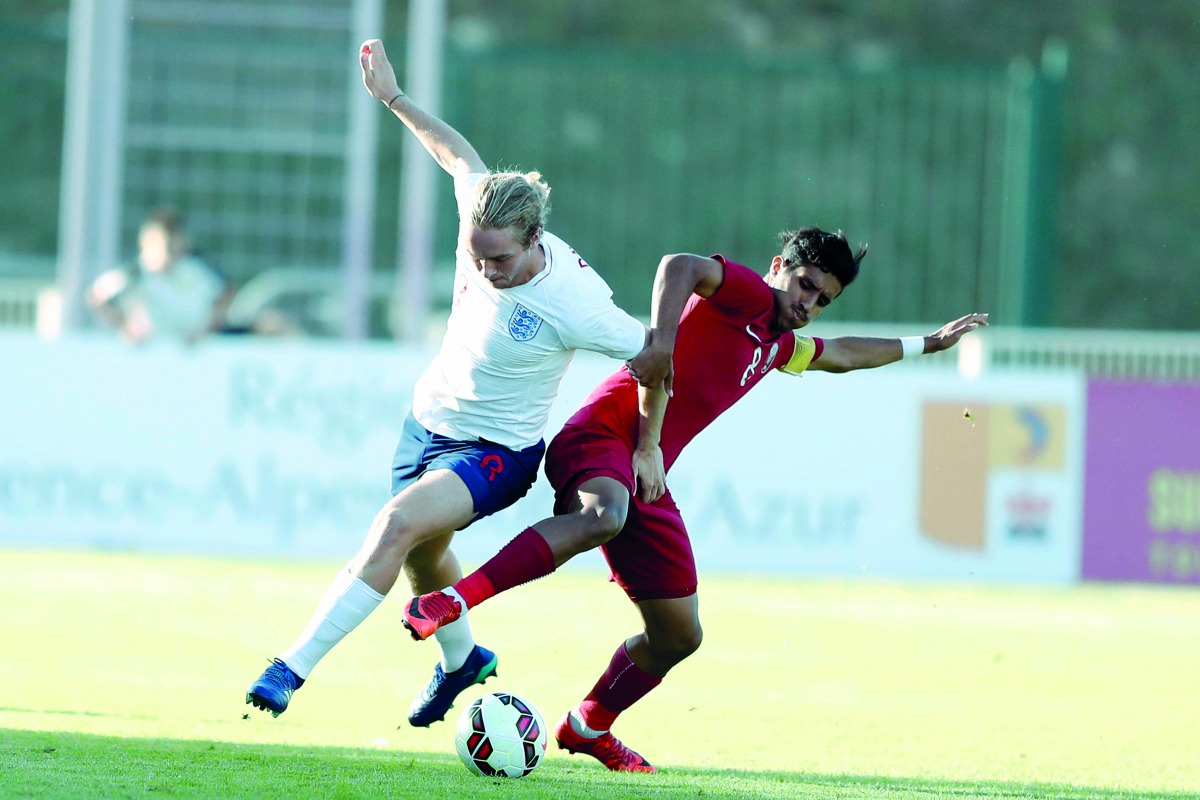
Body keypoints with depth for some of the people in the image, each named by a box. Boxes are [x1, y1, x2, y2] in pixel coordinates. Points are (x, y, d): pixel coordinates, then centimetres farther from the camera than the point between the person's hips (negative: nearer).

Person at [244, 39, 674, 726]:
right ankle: (463, 660, 53)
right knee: (421, 555, 22)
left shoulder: (573, 306, -31)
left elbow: (653, 352, -17)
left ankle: (294, 668, -28)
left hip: (498, 452, -7)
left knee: (399, 523, -29)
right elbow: (460, 155, 5)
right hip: (430, 417, 7)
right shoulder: (482, 217, -17)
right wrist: (395, 98, 10)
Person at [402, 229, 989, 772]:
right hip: (603, 432, -9)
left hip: (647, 479, 9)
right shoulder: (748, 295, -3)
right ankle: (451, 602, -51)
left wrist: (927, 344, 56)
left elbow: (842, 354, 48)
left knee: (678, 635, 13)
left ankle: (588, 728, 36)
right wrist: (658, 361, -35)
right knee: (602, 518, -43)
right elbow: (680, 267, -25)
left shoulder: (780, 345, 25)